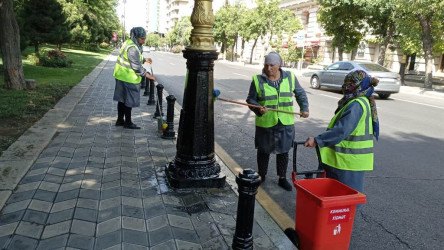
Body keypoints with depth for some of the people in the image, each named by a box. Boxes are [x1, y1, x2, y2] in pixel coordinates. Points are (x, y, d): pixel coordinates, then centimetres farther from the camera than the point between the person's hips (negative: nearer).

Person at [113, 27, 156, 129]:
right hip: (128, 78, -10)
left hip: (122, 75, 10)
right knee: (129, 100, 0)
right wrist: (149, 76, -17)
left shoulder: (129, 43, 10)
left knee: (122, 99, 16)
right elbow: (137, 67, -23)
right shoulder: (132, 48, -22)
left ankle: (120, 120, 27)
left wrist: (144, 59, 5)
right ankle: (128, 122, 11)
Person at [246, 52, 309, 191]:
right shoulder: (258, 80, -7)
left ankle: (282, 178, 29)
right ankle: (261, 176, 34)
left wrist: (304, 108, 3)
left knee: (283, 152, 12)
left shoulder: (290, 78, 1)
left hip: (285, 123, 2)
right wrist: (259, 109, -19)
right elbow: (250, 99, -1)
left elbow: (300, 93, 14)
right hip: (265, 123, -1)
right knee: (263, 151, 13)